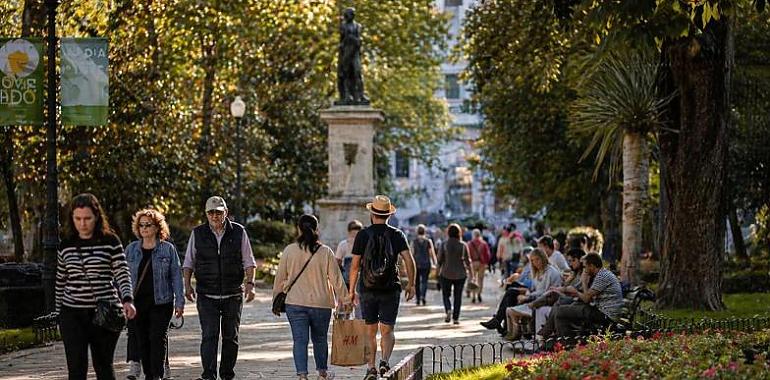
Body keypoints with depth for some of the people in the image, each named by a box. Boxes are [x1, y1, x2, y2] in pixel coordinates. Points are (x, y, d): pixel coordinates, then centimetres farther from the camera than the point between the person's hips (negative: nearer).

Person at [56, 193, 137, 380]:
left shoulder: (110, 242, -2)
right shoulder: (66, 245, 7)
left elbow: (123, 274, -5)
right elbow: (61, 282, 16)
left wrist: (127, 300, -22)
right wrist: (59, 313, 19)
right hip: (73, 313, 2)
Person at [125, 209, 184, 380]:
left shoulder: (168, 249, 1)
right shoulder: (131, 249, 8)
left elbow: (176, 276, 2)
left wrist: (179, 302, -3)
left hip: (161, 302, -3)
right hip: (137, 302, 3)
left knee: (158, 340, -9)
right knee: (142, 341, 6)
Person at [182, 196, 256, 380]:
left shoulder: (239, 232, 2)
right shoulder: (198, 233, 3)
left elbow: (249, 262, 5)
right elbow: (188, 262, 10)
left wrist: (249, 284, -7)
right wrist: (187, 285, -1)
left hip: (233, 295, 1)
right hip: (207, 295, -1)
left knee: (231, 337, 8)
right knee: (209, 335, -12)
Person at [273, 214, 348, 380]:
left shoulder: (289, 250, -3)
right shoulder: (325, 252, -5)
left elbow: (280, 278, 5)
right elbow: (336, 279, -3)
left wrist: (276, 298, 18)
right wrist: (343, 299, 7)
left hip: (295, 304, -1)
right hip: (321, 303, 1)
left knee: (300, 340, -1)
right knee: (320, 339, 18)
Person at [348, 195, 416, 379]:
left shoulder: (363, 235, -1)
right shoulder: (397, 234, 0)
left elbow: (355, 265, -2)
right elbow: (409, 261, -9)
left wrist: (351, 290, 7)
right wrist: (411, 284, 2)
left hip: (368, 290, 0)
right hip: (391, 289, 0)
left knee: (370, 332, 11)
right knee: (387, 330, 6)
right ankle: (385, 361, -17)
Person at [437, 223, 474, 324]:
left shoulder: (444, 245, -5)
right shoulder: (463, 245, -2)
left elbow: (439, 260, -3)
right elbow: (468, 261, 0)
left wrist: (438, 272, 7)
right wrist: (471, 273, 8)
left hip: (446, 274, -1)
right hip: (460, 274, 1)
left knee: (446, 294, 12)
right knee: (458, 296, 9)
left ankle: (448, 310, -14)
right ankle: (456, 318, 5)